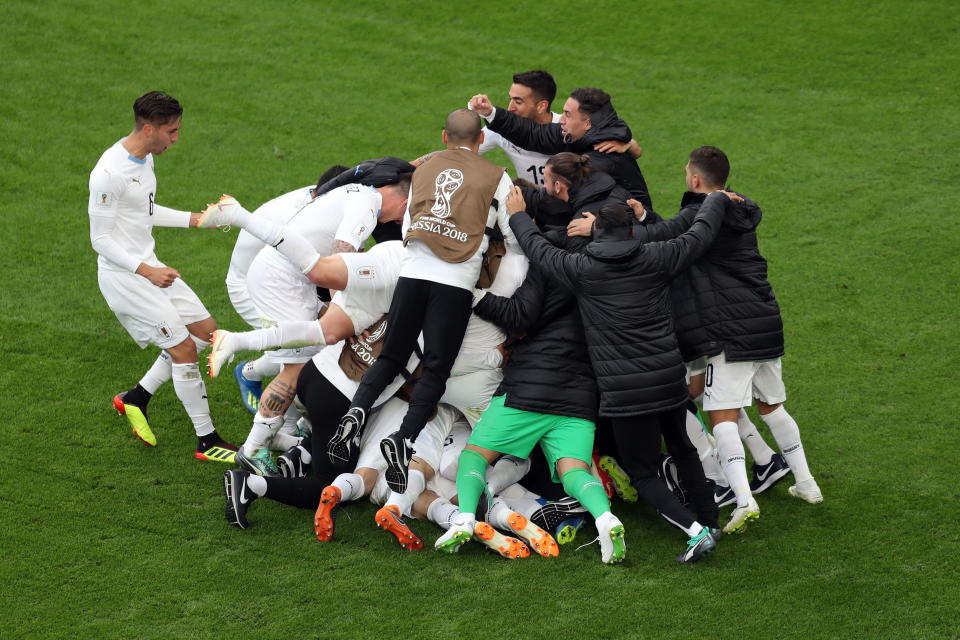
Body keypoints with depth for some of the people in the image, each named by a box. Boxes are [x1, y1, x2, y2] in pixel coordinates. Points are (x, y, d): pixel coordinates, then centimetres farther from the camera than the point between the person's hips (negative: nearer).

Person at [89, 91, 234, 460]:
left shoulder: (144, 158, 6)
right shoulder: (109, 174, -24)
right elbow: (100, 238, -21)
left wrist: (196, 219, 15)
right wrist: (147, 271, -28)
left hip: (149, 266, 10)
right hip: (123, 276, -10)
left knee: (205, 329, 12)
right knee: (183, 349, -9)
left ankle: (136, 398, 21)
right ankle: (206, 442, 3)